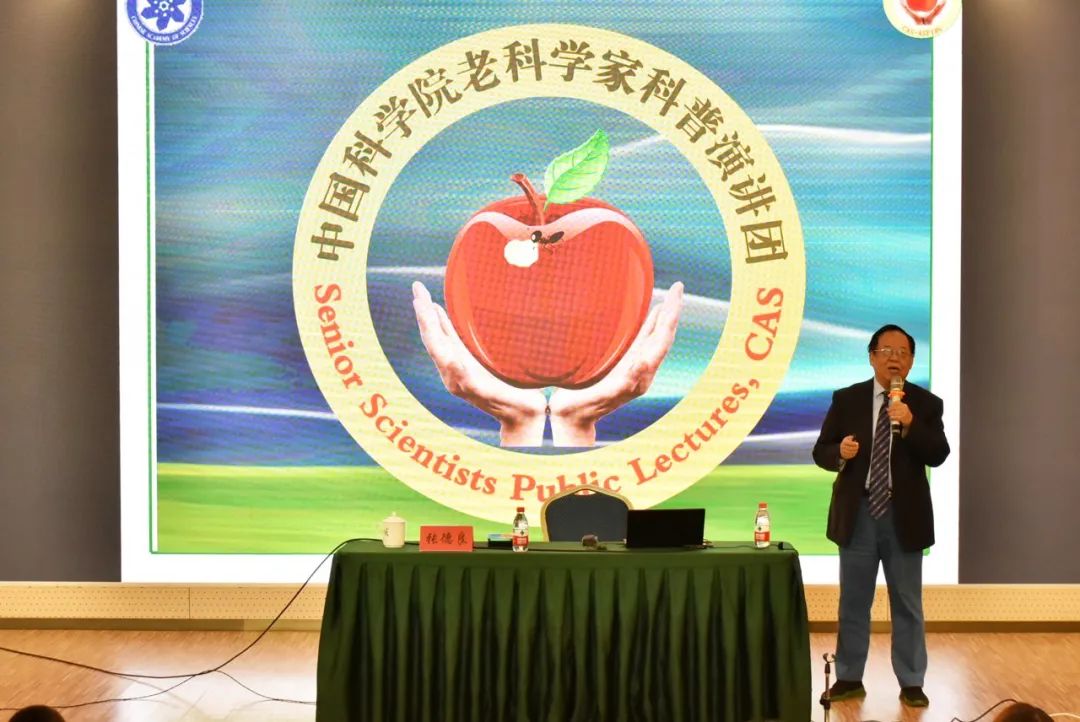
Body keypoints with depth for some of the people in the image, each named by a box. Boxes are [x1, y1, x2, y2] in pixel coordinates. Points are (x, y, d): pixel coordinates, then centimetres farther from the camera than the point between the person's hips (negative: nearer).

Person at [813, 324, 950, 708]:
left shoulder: (926, 404, 0)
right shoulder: (846, 399, 2)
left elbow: (937, 455, -12)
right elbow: (821, 451, 2)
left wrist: (910, 425, -26)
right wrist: (841, 453, -20)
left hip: (904, 515, -1)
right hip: (858, 513, 1)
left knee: (907, 603, 5)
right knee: (853, 601, 9)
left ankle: (911, 683, 13)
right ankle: (849, 678, 18)